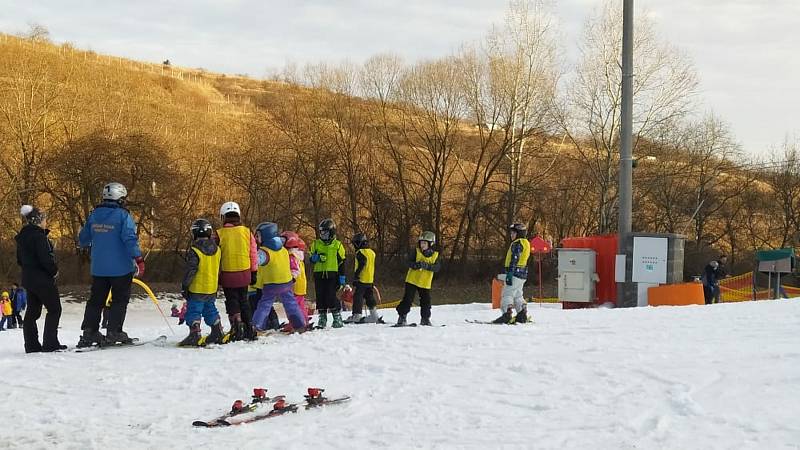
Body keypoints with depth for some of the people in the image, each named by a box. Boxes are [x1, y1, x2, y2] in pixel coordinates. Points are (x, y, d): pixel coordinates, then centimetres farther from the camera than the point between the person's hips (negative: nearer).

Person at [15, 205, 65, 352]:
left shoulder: (22, 237, 12)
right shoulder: (38, 236, -18)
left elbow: (20, 260, 18)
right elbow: (46, 258, -23)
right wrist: (54, 270, -8)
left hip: (28, 278, 9)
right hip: (43, 279, -9)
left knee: (32, 311, 12)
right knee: (54, 309, -1)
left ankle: (31, 345, 11)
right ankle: (50, 343, -6)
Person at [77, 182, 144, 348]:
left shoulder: (94, 215, 6)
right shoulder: (123, 215, -12)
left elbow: (83, 239, 15)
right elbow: (130, 239, -20)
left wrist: (89, 244, 38)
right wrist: (139, 260, -19)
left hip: (98, 267, 5)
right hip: (121, 267, -5)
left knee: (96, 300, 12)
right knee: (119, 300, 4)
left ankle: (89, 332, 9)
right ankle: (113, 333, -1)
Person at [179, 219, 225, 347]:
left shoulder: (194, 251, -16)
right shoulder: (217, 250, 5)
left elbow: (190, 271, -16)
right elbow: (219, 270, 15)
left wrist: (184, 286, -9)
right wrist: (217, 285, 26)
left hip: (197, 289, -7)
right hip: (212, 289, 7)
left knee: (193, 312, -2)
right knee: (210, 310, 18)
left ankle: (195, 335, -10)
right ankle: (218, 334, 22)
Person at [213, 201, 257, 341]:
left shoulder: (218, 234, -8)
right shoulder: (247, 232, 0)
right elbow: (253, 255, 4)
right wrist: (254, 272, 13)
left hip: (227, 275, -3)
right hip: (244, 273, 3)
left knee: (232, 302, 7)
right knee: (244, 301, 16)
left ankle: (237, 329, -5)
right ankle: (249, 329, 16)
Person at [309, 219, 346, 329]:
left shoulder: (337, 245, 3)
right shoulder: (316, 244, 11)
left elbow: (341, 262, 4)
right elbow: (311, 259, 16)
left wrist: (342, 277, 0)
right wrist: (315, 258, -9)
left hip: (332, 275, -3)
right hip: (319, 274, 3)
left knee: (331, 297, -9)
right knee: (320, 297, 4)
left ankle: (337, 318, 1)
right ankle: (322, 318, 13)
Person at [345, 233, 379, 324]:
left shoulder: (360, 253, -12)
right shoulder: (371, 252, 15)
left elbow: (360, 267, -19)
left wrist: (355, 277, -15)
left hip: (362, 279, -9)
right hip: (370, 279, 9)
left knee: (358, 296, -5)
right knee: (369, 296, 13)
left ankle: (356, 315, -8)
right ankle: (374, 315, 14)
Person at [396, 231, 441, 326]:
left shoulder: (435, 255, 0)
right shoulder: (416, 251, -3)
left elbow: (437, 267, -12)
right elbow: (409, 262, -11)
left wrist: (427, 266, -28)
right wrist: (417, 265, -32)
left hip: (425, 283, 2)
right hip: (412, 280, -2)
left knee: (426, 301, 6)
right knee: (407, 299, -5)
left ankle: (425, 319, 21)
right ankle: (402, 317, 2)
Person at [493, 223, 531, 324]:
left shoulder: (517, 244, -12)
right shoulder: (526, 243, 19)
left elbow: (514, 260, -20)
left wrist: (509, 273, -24)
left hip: (515, 273, -10)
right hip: (522, 274, 10)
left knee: (507, 294, -10)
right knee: (518, 295, 16)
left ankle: (507, 314, -17)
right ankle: (522, 314, 14)